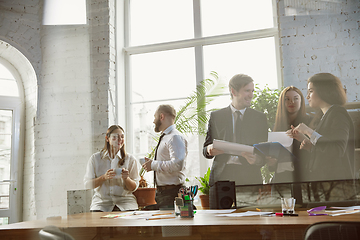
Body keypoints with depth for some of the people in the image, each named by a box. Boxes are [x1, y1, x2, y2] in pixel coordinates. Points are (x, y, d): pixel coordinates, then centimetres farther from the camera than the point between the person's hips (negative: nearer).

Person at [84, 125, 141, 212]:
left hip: (125, 202, 0)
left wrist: (126, 178, -17)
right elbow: (87, 184, -1)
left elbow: (134, 188, 5)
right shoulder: (95, 158, 6)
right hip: (101, 202, 0)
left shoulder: (130, 160, 5)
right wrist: (104, 177, -18)